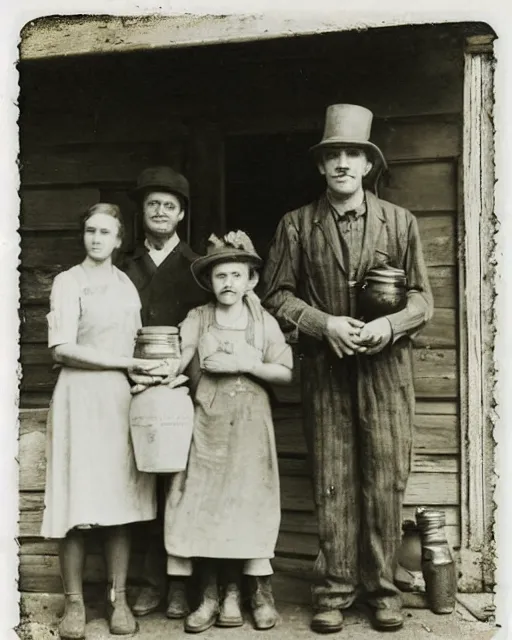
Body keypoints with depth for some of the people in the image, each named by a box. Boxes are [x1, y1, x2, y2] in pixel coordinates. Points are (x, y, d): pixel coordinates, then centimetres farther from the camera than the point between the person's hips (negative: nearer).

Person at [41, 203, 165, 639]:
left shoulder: (126, 284, 15)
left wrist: (144, 371, 0)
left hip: (123, 397, 4)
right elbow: (63, 349, -9)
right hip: (81, 395, -4)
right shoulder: (68, 282, 1)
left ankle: (119, 598, 13)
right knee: (77, 503, -3)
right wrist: (127, 363, -12)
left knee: (121, 501, 3)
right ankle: (74, 602, 9)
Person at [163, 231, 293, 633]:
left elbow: (286, 373, 0)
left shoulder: (264, 322, 3)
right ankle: (213, 594, 10)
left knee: (249, 502, -1)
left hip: (250, 422, -1)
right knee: (206, 503, 0)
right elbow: (177, 362, -8)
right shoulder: (198, 319, 3)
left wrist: (245, 364, -13)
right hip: (210, 421, 1)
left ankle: (260, 592, 10)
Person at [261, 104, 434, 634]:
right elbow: (276, 294, 4)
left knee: (385, 481, 3)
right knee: (332, 484, 3)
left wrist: (390, 325, -13)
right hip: (325, 370, 0)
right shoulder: (297, 225, 4)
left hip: (385, 367, 1)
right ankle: (335, 589, 14)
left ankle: (381, 588, 16)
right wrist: (324, 323, -11)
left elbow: (421, 297, 7)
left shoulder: (400, 222, 6)